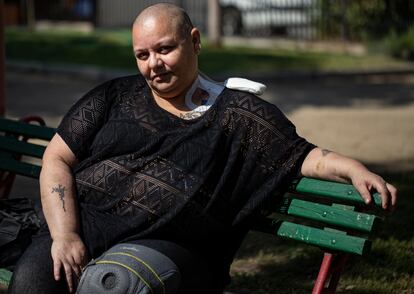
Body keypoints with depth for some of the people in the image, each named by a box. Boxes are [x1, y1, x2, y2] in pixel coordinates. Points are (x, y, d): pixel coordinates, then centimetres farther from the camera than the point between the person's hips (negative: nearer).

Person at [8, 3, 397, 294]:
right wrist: (64, 235, -4)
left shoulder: (239, 114, 12)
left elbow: (301, 155, 11)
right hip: (84, 223, 3)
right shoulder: (114, 97, 16)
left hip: (167, 244, -2)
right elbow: (56, 160, 12)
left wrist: (353, 169, -10)